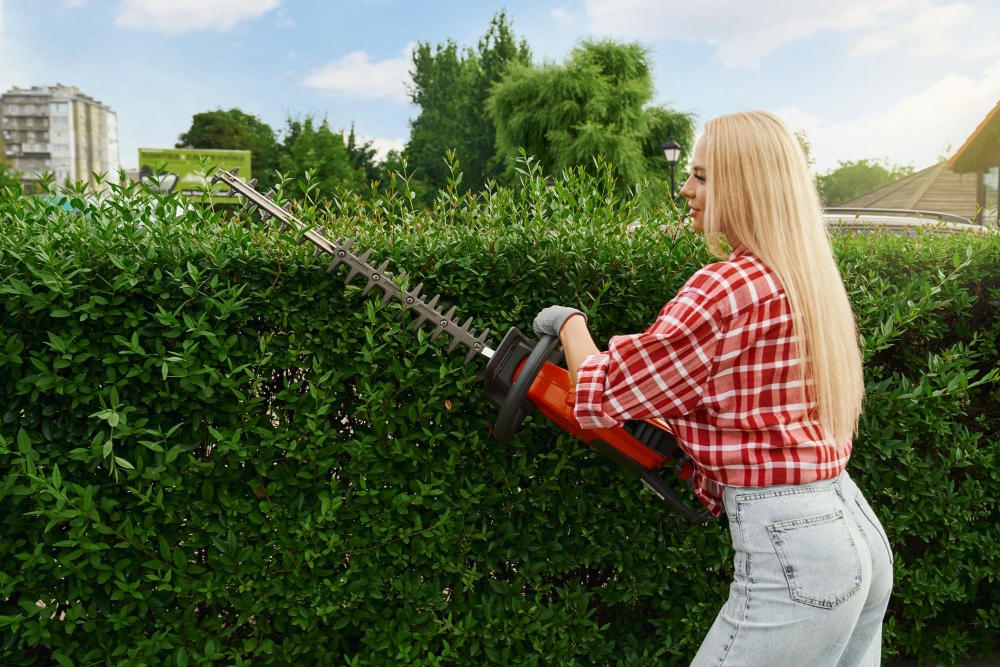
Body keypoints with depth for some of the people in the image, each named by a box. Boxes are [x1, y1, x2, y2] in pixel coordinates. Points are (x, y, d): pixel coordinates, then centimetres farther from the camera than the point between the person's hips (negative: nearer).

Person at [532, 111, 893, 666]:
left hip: (792, 557, -9)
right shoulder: (813, 282, 8)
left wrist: (569, 322, 6)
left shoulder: (726, 288, -18)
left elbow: (602, 394, -11)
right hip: (858, 531, 9)